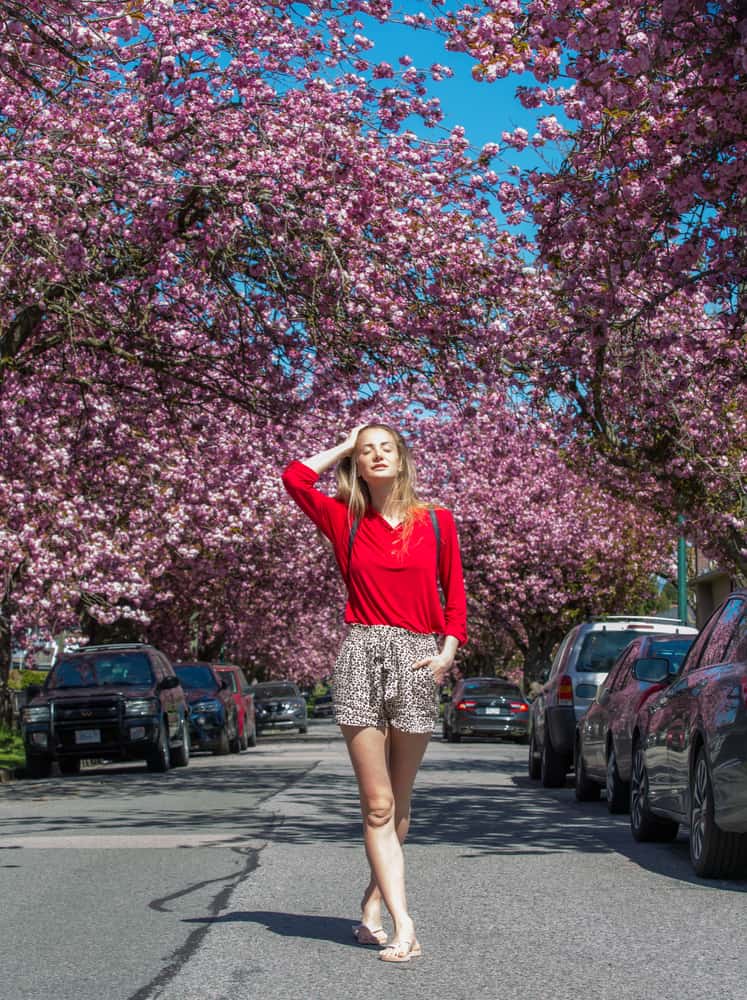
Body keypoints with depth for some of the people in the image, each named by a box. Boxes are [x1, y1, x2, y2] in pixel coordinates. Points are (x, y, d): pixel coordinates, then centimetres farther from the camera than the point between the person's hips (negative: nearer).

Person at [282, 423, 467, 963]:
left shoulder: (437, 522, 8)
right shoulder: (346, 521, 8)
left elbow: (455, 594, 12)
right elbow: (295, 477, -1)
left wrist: (448, 651, -1)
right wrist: (345, 444, 11)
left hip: (418, 660, 1)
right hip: (361, 655, -1)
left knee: (397, 803, 8)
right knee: (377, 805, -6)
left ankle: (373, 905, 22)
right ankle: (403, 925, -7)